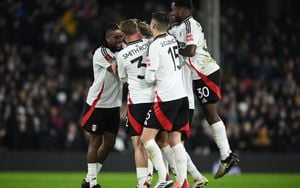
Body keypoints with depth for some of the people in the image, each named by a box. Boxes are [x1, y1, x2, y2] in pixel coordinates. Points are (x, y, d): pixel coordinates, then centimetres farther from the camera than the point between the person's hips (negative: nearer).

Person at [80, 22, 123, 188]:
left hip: (113, 105, 7)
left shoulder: (121, 51, 7)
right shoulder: (101, 53, -15)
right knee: (96, 141, -1)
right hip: (97, 104, -7)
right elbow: (117, 70, -25)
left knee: (109, 142, 6)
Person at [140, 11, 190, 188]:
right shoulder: (172, 39, 11)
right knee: (175, 140, 9)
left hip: (166, 98, -8)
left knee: (146, 138, -6)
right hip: (182, 95, 8)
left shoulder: (155, 46, -11)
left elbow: (150, 78, -14)